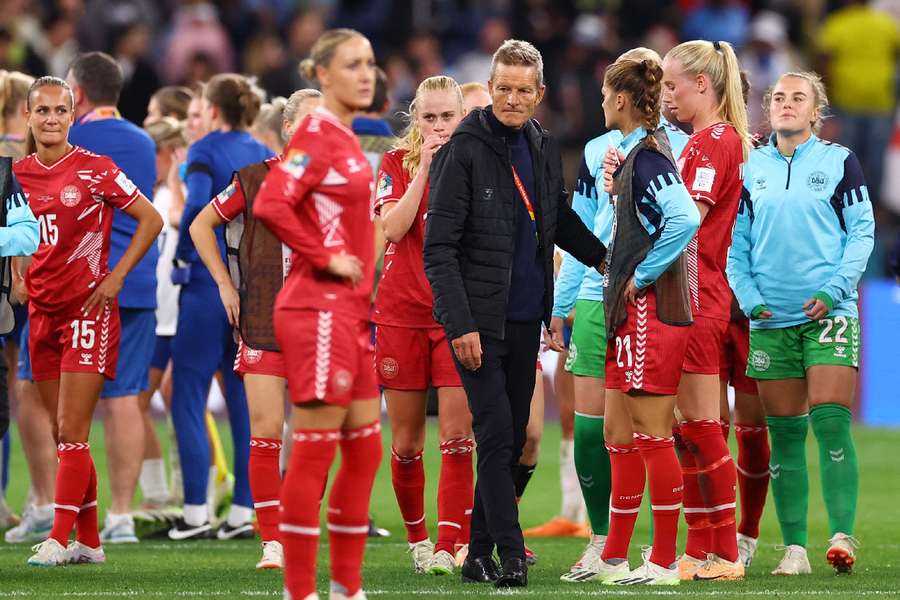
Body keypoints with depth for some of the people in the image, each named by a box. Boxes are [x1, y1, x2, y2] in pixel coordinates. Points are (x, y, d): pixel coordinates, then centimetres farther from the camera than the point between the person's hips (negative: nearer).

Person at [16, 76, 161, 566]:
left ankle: (60, 539, -9)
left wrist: (115, 278, -8)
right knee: (62, 435, 7)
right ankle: (89, 541, 14)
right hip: (42, 313, 6)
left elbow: (151, 219, -2)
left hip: (87, 309, -6)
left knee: (72, 431, -10)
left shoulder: (95, 170, -7)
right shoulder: (18, 174, 8)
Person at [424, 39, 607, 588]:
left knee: (513, 439, 8)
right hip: (479, 318, -6)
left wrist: (603, 257, 6)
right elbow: (440, 248, -13)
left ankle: (480, 554, 15)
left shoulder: (543, 149, 8)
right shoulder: (465, 151, -11)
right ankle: (511, 554, -8)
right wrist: (460, 324, -19)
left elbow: (559, 220, 23)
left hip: (526, 317, 6)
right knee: (496, 435, -9)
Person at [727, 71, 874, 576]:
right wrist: (748, 297, -3)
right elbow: (735, 240, 11)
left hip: (829, 313, -3)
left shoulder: (840, 162, 3)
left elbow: (862, 231, 0)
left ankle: (842, 536, -14)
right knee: (785, 434, 3)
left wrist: (833, 290, -11)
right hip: (770, 320, 3)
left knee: (831, 422, -14)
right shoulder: (750, 169, 11)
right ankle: (794, 548, 5)